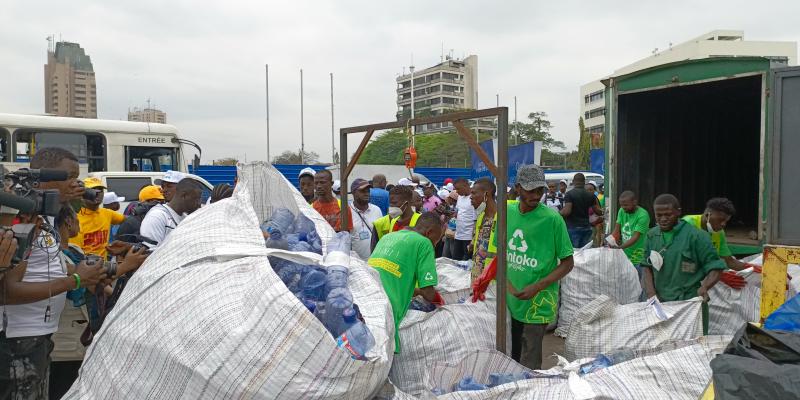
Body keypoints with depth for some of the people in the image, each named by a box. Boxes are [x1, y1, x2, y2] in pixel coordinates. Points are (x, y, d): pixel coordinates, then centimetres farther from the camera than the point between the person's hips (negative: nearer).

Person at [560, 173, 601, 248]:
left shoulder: (569, 194, -8)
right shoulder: (590, 195, 7)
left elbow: (567, 211, -18)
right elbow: (598, 212, 8)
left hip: (573, 227, -5)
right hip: (586, 227, 5)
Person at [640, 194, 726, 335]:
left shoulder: (696, 236, -8)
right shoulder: (652, 235, 7)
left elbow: (715, 267, -5)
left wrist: (705, 287, -24)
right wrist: (651, 293, 0)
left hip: (690, 303, -4)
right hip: (660, 302, 4)